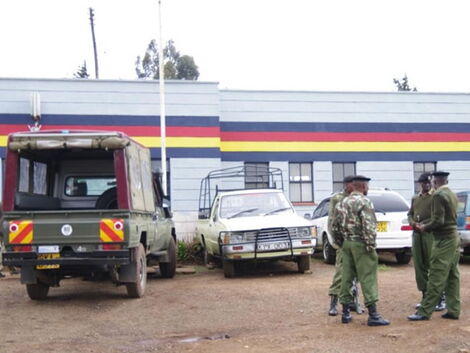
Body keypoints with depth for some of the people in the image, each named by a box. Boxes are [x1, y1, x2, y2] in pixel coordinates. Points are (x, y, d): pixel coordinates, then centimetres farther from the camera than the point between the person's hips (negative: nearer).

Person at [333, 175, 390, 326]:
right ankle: (373, 315, -7)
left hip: (347, 243, 7)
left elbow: (335, 225, 14)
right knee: (367, 278, -6)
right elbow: (368, 226, -19)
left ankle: (346, 313, 15)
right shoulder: (365, 202, -12)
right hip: (361, 244, -7)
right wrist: (371, 245, -16)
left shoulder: (343, 202, 11)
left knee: (347, 277, 10)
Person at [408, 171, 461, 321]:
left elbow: (438, 221, -20)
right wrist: (424, 224, 14)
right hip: (454, 239, 9)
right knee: (452, 277, 10)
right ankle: (453, 311, 13)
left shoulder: (438, 195, -14)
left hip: (444, 241, -9)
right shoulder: (452, 195, 13)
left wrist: (425, 228, -3)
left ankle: (424, 312, -5)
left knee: (436, 278, -7)